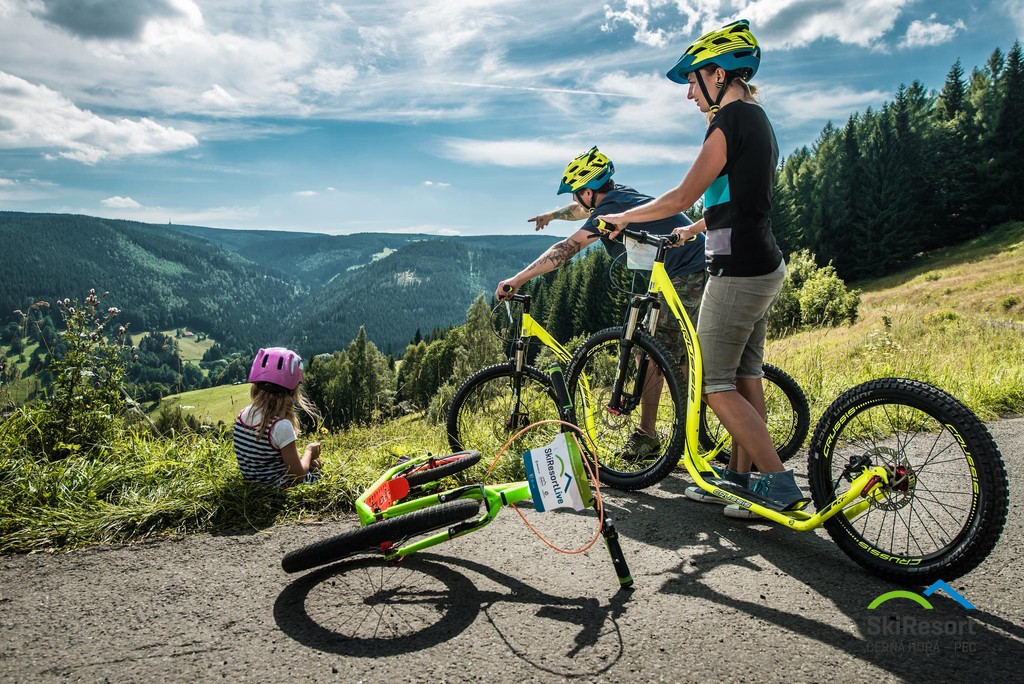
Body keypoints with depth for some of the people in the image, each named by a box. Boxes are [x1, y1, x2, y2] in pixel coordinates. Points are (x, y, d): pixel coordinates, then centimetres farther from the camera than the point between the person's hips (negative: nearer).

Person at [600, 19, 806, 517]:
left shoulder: (732, 118, -13)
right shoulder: (758, 121, 17)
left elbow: (681, 197, -13)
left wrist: (623, 217, 1)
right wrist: (691, 230, 36)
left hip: (737, 271, -10)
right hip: (764, 268, 10)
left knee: (715, 384, -5)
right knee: (744, 376, 13)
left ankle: (781, 486, -4)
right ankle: (739, 477, 22)